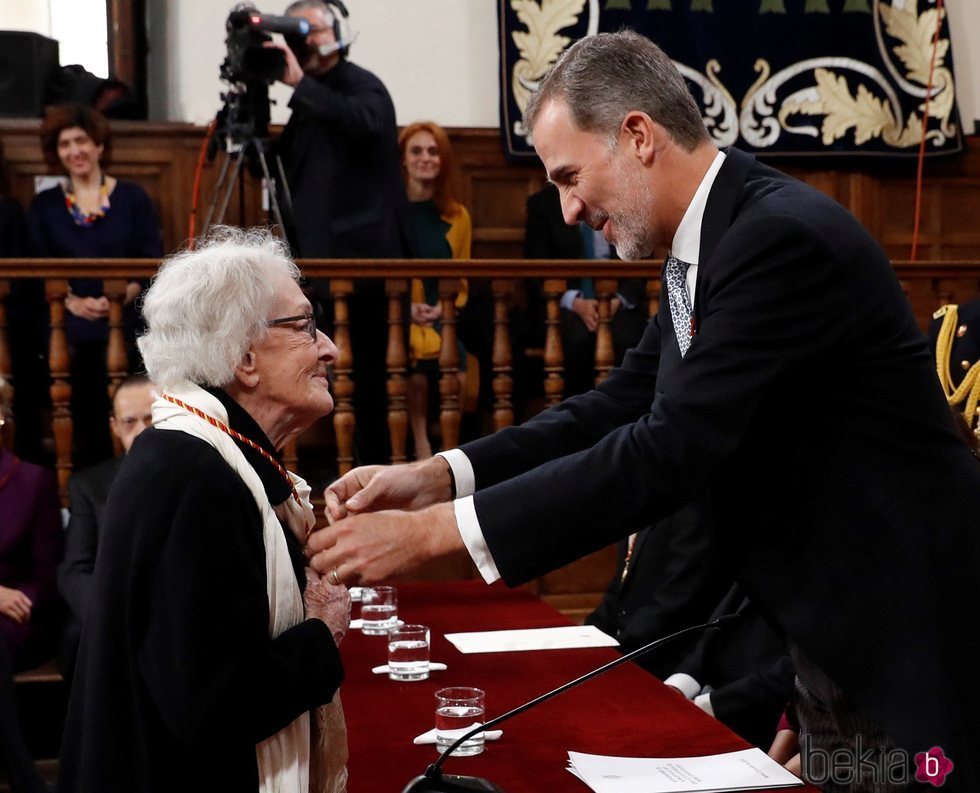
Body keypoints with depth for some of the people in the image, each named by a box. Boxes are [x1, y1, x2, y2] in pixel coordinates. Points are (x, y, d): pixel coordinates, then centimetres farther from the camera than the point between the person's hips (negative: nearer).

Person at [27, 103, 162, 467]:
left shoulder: (132, 197, 8)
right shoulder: (44, 205, 12)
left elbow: (152, 260, 2)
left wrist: (122, 296, -16)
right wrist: (73, 302, -13)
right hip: (67, 329, 1)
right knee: (79, 426, -2)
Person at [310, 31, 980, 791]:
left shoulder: (783, 237, -24)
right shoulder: (713, 239, 5)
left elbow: (670, 451, -29)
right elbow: (624, 405, 7)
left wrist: (433, 529, -27)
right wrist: (439, 475, -6)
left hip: (907, 623, -9)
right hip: (835, 621, 9)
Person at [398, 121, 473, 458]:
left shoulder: (457, 216, 14)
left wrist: (444, 307, -3)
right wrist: (404, 305, -11)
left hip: (440, 316, 3)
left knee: (457, 373, -27)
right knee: (419, 363, -32)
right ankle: (420, 444, -23)